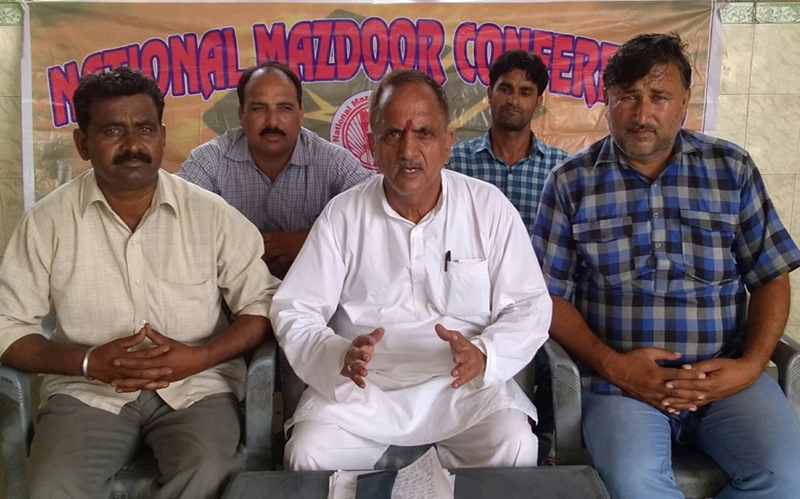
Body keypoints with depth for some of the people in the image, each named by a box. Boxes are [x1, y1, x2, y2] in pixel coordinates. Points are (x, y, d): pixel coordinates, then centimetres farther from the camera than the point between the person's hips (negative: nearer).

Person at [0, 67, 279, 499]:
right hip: (87, 391, 1)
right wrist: (88, 362, -14)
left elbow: (260, 304, 2)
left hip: (196, 385, 0)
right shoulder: (47, 221, 0)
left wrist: (198, 357, -15)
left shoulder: (211, 214, -1)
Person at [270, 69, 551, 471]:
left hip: (465, 383, 0)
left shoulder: (490, 207, -1)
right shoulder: (342, 215, 0)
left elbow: (529, 306, 0)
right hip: (361, 386, 1)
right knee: (309, 455, -23)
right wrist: (341, 356, -21)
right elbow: (294, 312, 0)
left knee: (514, 450, -25)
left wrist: (483, 354, -21)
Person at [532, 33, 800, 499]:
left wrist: (752, 364, -7)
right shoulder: (571, 181, 3)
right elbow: (550, 295, 2)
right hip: (622, 378, -2)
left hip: (724, 375, 3)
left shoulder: (733, 168, 7)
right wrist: (609, 363, -12)